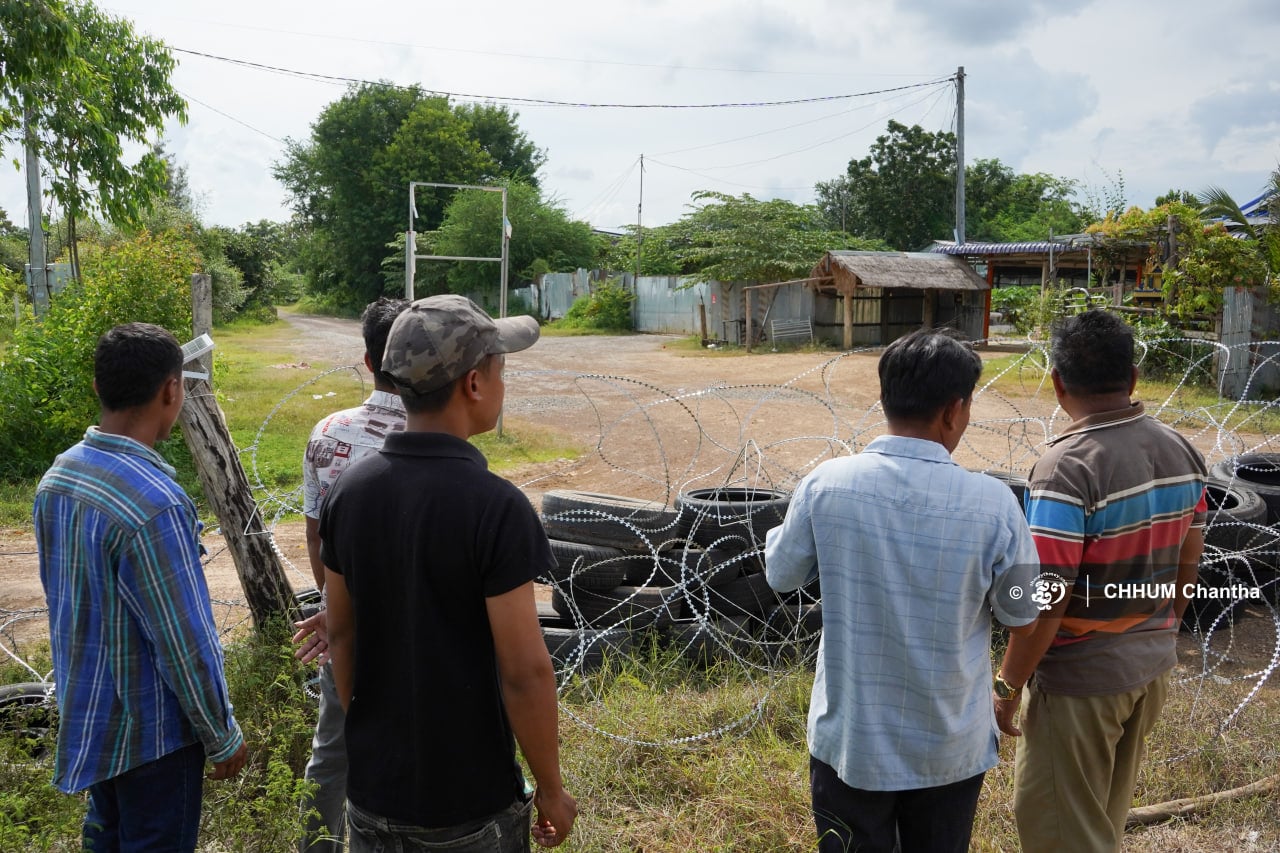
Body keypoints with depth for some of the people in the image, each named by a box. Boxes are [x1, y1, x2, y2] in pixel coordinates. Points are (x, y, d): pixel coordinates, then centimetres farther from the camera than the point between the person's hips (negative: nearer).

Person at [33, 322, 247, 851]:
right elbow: (184, 642, -25)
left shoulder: (58, 474, -4)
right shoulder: (153, 503, -31)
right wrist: (223, 737, -11)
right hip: (149, 728, -8)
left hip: (84, 708, 8)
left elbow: (60, 592, 8)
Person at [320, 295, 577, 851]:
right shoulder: (495, 507, -24)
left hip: (372, 787, 5)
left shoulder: (349, 490, -6)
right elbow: (524, 671, -21)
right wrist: (551, 788, -7)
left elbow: (340, 633, 3)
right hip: (468, 804, -5)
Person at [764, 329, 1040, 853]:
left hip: (851, 739, 0)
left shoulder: (825, 485, -17)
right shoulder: (994, 503, -18)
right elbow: (1022, 620, -3)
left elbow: (780, 574, 0)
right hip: (951, 745, 0)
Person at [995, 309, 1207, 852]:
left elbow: (1046, 600, -25)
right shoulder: (1180, 451, -2)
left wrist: (1007, 685, -13)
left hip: (1081, 679, -8)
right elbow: (1187, 560, 9)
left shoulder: (1067, 467, -26)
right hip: (1152, 666, 8)